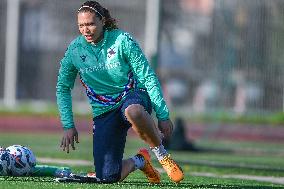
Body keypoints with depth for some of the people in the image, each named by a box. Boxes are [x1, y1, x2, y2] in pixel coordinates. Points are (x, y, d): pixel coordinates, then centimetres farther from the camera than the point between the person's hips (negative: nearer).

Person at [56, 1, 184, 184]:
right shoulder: (75, 49, -3)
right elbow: (63, 88, 9)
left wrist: (163, 115, -12)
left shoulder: (122, 40, -11)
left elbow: (148, 77, -8)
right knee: (108, 177, -13)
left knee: (133, 111, -44)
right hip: (103, 112, 3)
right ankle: (139, 161, 22)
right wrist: (68, 126, 1)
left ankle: (161, 154, -18)